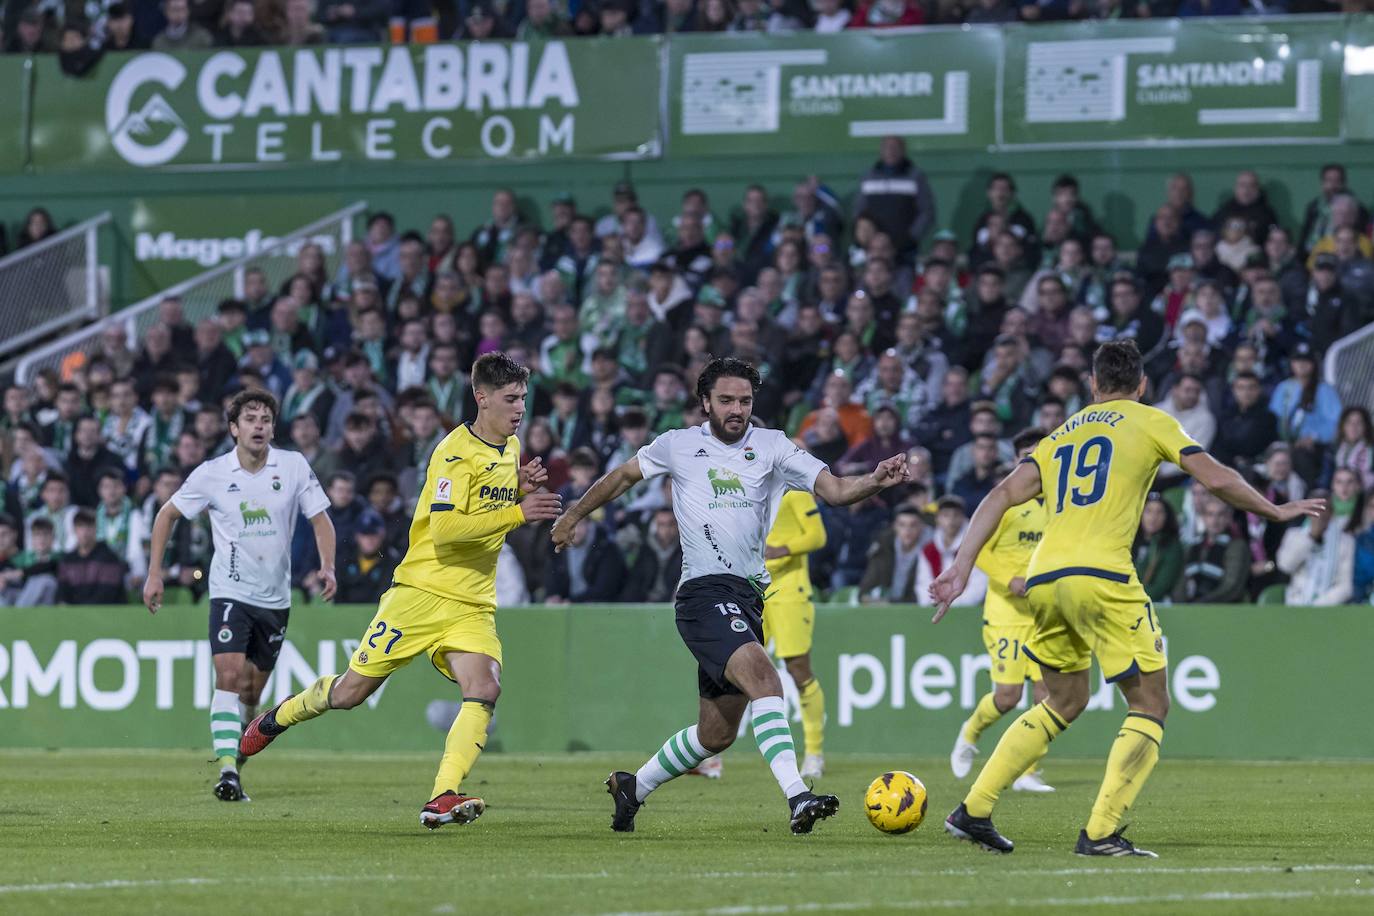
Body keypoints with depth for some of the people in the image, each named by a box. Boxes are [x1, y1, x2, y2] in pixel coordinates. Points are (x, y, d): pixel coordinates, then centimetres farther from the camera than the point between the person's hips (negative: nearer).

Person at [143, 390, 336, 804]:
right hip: (230, 593, -3)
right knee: (230, 677, -21)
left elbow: (320, 519, 6)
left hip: (275, 598, 3)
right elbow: (167, 515, 7)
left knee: (251, 692, 9)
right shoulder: (212, 474, -5)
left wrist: (327, 566, -11)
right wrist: (154, 574, 3)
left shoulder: (294, 467, -2)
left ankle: (235, 761, 28)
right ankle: (227, 771, -27)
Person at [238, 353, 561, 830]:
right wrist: (516, 513, -26)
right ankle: (277, 718, 32)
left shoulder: (510, 448, 11)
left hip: (473, 606, 6)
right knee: (352, 690, 3)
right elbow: (444, 529, -24)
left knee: (484, 690, -20)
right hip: (422, 593, -6)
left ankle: (442, 799, -26)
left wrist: (522, 489, 5)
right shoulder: (456, 451, -14)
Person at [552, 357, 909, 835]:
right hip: (705, 593, -5)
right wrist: (573, 515, 30)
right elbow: (623, 476, 23)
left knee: (717, 733, 12)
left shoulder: (772, 446, 8)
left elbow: (834, 489, -2)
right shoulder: (678, 446, 5)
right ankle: (797, 797, -41)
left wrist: (877, 481, -21)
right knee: (761, 674, -30)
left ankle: (633, 786, 35)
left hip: (751, 596, 5)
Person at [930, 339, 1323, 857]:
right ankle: (1101, 833, -11)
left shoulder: (1061, 436, 24)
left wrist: (961, 570, 8)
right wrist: (1276, 512, 19)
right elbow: (1217, 480, 4)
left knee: (1065, 702, 25)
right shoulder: (1149, 422, 11)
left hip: (1043, 580, 6)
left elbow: (1001, 497, 12)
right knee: (1149, 707, 4)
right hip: (1101, 576, -6)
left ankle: (973, 811, 19)